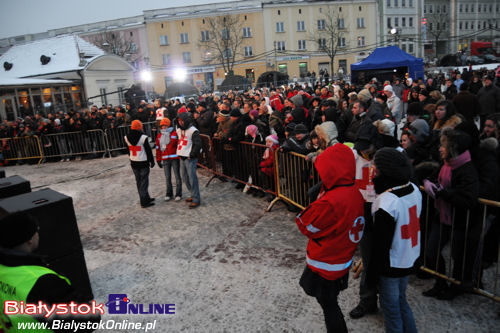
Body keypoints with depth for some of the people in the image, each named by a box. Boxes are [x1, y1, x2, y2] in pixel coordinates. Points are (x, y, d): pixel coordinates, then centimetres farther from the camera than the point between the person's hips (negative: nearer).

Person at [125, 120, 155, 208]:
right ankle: (144, 202, 2)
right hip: (143, 163, -6)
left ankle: (146, 198, 26)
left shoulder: (127, 138, 1)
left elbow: (129, 150, 11)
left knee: (138, 182, 14)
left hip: (133, 163, 6)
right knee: (144, 182, 0)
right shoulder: (143, 137, -16)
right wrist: (152, 161, 0)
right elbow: (148, 150, -10)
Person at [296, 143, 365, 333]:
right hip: (344, 261, 8)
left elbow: (306, 226, -19)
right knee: (331, 303, 27)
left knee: (328, 305, 14)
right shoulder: (355, 193, -6)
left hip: (326, 265, -8)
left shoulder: (330, 203, -33)